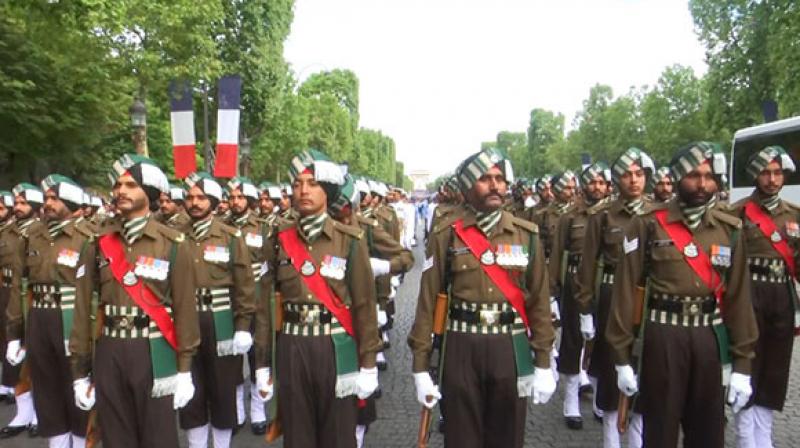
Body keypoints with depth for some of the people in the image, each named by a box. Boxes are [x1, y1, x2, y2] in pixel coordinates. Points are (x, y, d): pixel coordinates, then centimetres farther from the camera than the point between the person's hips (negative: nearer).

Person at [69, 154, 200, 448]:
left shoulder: (173, 244, -5)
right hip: (108, 354, 3)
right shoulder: (99, 243, 4)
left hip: (154, 353, -3)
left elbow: (185, 307, -5)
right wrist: (79, 371, 5)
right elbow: (85, 306, 5)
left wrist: (184, 369, -6)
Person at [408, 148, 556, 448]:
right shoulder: (446, 235, -3)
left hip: (511, 349, 2)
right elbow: (428, 300, -3)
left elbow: (539, 300, 5)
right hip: (462, 349, -1)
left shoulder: (527, 234, 3)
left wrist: (543, 362, 3)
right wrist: (421, 365, -5)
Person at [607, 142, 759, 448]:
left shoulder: (730, 230, 5)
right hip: (661, 336, -3)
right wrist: (622, 357, -7)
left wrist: (742, 363, 4)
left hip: (710, 338, 3)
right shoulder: (649, 225, -6)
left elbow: (739, 296, 6)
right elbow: (626, 290, -6)